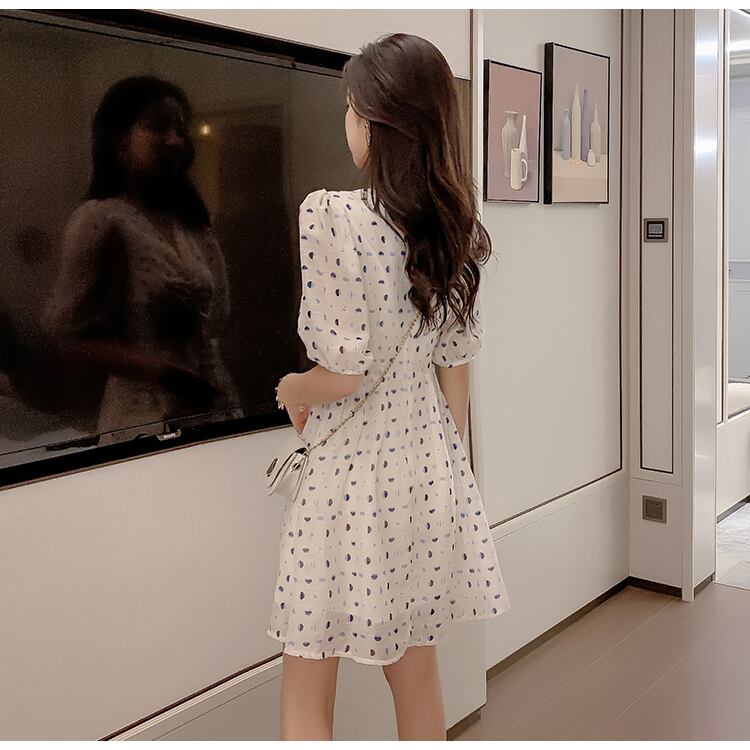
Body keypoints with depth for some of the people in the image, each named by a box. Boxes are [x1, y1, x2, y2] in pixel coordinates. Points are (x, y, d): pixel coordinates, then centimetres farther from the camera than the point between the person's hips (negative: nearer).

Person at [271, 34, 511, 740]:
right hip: (428, 460, 7)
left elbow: (347, 369, -19)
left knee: (307, 690, 9)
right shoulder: (455, 227, 4)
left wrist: (292, 389, 2)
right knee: (417, 669, 21)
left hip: (350, 468, -7)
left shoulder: (332, 214, -17)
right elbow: (455, 363, 7)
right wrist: (449, 465, 17)